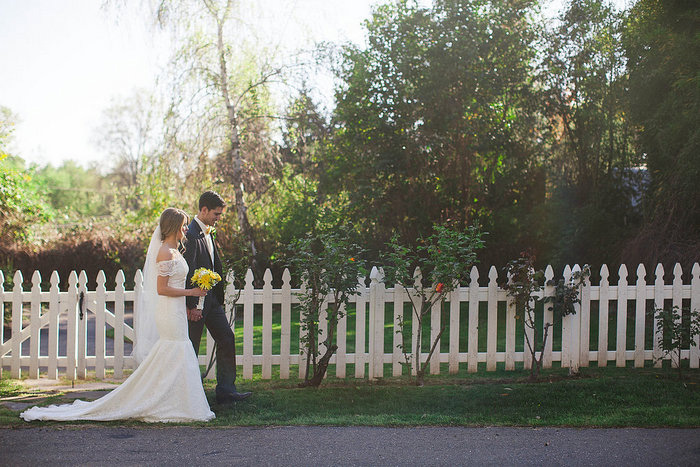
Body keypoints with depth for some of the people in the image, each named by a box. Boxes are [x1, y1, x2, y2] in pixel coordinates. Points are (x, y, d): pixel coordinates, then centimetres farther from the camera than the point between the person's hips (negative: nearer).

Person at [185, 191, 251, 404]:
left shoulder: (208, 232, 12)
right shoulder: (191, 235, -18)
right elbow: (189, 272, -21)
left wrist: (218, 296, 16)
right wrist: (192, 306, -21)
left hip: (212, 299, 9)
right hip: (197, 301, -9)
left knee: (227, 338, 7)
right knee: (191, 348, 2)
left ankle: (226, 390, 11)